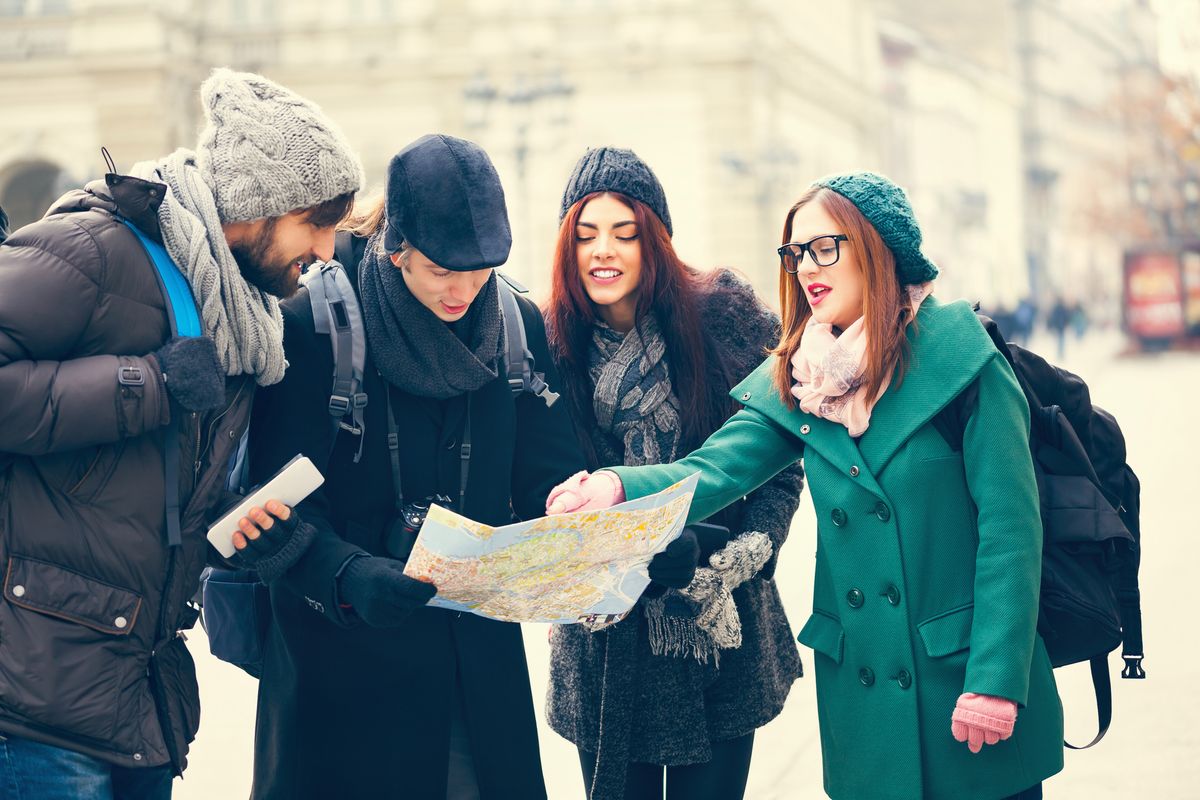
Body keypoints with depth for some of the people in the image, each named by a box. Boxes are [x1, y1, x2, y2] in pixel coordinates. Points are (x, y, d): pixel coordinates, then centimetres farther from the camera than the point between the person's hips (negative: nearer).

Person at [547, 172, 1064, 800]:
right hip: (860, 687, 4)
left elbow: (1010, 520, -11)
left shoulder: (957, 354, -9)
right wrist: (617, 486, -28)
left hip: (965, 671, -4)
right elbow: (714, 470, -7)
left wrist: (995, 678, -15)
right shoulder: (796, 381, 6)